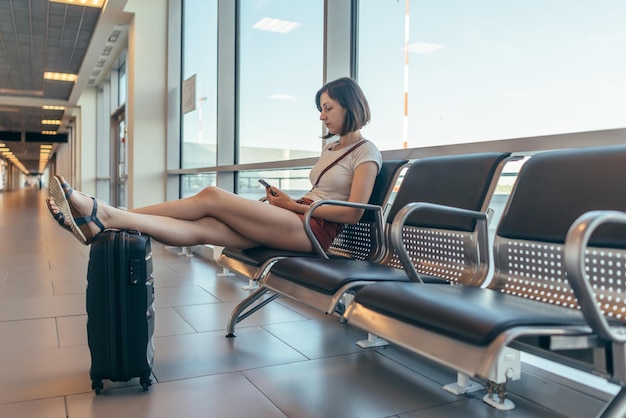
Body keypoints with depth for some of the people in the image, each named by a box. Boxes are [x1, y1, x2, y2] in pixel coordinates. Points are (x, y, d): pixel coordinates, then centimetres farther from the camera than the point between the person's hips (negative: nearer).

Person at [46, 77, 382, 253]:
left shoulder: (365, 152, 0)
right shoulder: (330, 149, 26)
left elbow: (353, 213, -11)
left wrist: (295, 205, -8)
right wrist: (286, 200, 5)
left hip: (316, 229, -7)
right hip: (294, 224, 7)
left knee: (212, 196, -20)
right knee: (200, 228, -15)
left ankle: (105, 215, -21)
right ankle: (100, 223, -25)